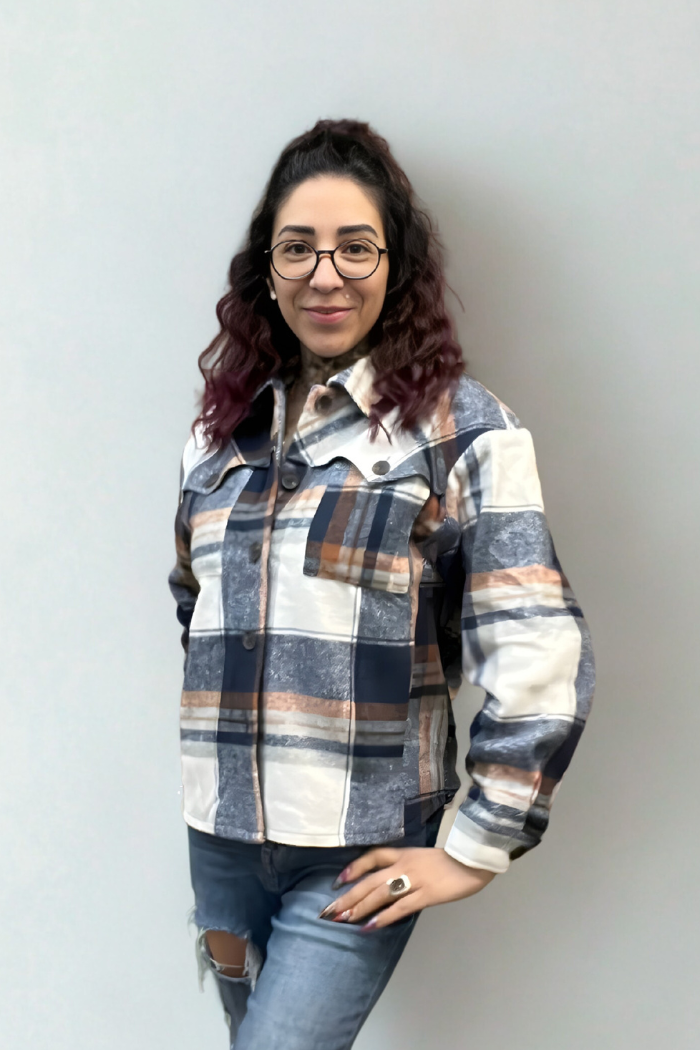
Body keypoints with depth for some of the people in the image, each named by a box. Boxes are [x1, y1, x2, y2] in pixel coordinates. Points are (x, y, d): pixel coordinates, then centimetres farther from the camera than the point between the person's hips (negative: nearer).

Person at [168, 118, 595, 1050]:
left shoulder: (459, 428, -9)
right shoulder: (223, 426, 7)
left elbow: (542, 659, -13)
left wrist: (476, 849, -11)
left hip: (359, 861, -5)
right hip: (221, 838, 5)